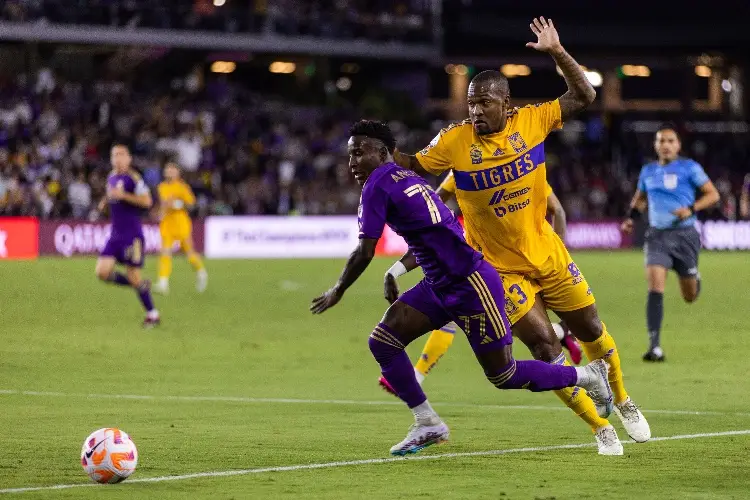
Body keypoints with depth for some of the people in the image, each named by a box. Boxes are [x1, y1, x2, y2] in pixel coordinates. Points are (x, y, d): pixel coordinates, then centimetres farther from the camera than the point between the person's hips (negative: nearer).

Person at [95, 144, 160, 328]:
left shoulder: (133, 178, -11)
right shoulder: (111, 178, 13)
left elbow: (147, 201, -19)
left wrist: (123, 195, -24)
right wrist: (105, 202, 9)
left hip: (132, 235, -7)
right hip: (115, 235, 7)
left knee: (133, 276, -5)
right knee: (102, 272, -5)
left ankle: (152, 314, 11)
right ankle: (141, 285, 15)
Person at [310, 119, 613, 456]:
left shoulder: (377, 186, -14)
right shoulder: (406, 177, 12)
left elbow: (365, 253, -15)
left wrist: (337, 291, -2)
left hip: (471, 286, -10)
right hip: (440, 286, 10)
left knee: (504, 376, 0)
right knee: (382, 340, 0)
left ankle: (589, 375, 17)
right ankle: (427, 424, 7)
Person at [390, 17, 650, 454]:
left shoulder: (531, 120, -10)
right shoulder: (455, 141, -14)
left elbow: (584, 97, -5)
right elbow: (413, 166, -8)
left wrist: (558, 53, -15)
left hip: (549, 255, 3)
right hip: (502, 268, -3)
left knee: (592, 331, 14)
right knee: (546, 348, -9)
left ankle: (624, 402, 41)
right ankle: (601, 429, 7)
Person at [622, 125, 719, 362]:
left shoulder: (689, 168, -2)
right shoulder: (648, 171, 10)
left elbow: (713, 195, -3)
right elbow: (639, 198, 27)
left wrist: (691, 209, -18)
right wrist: (632, 217, 9)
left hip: (685, 235, -2)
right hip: (657, 236, 2)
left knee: (689, 297, 8)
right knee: (655, 288, -18)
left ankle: (695, 278, 48)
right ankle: (654, 346, -20)